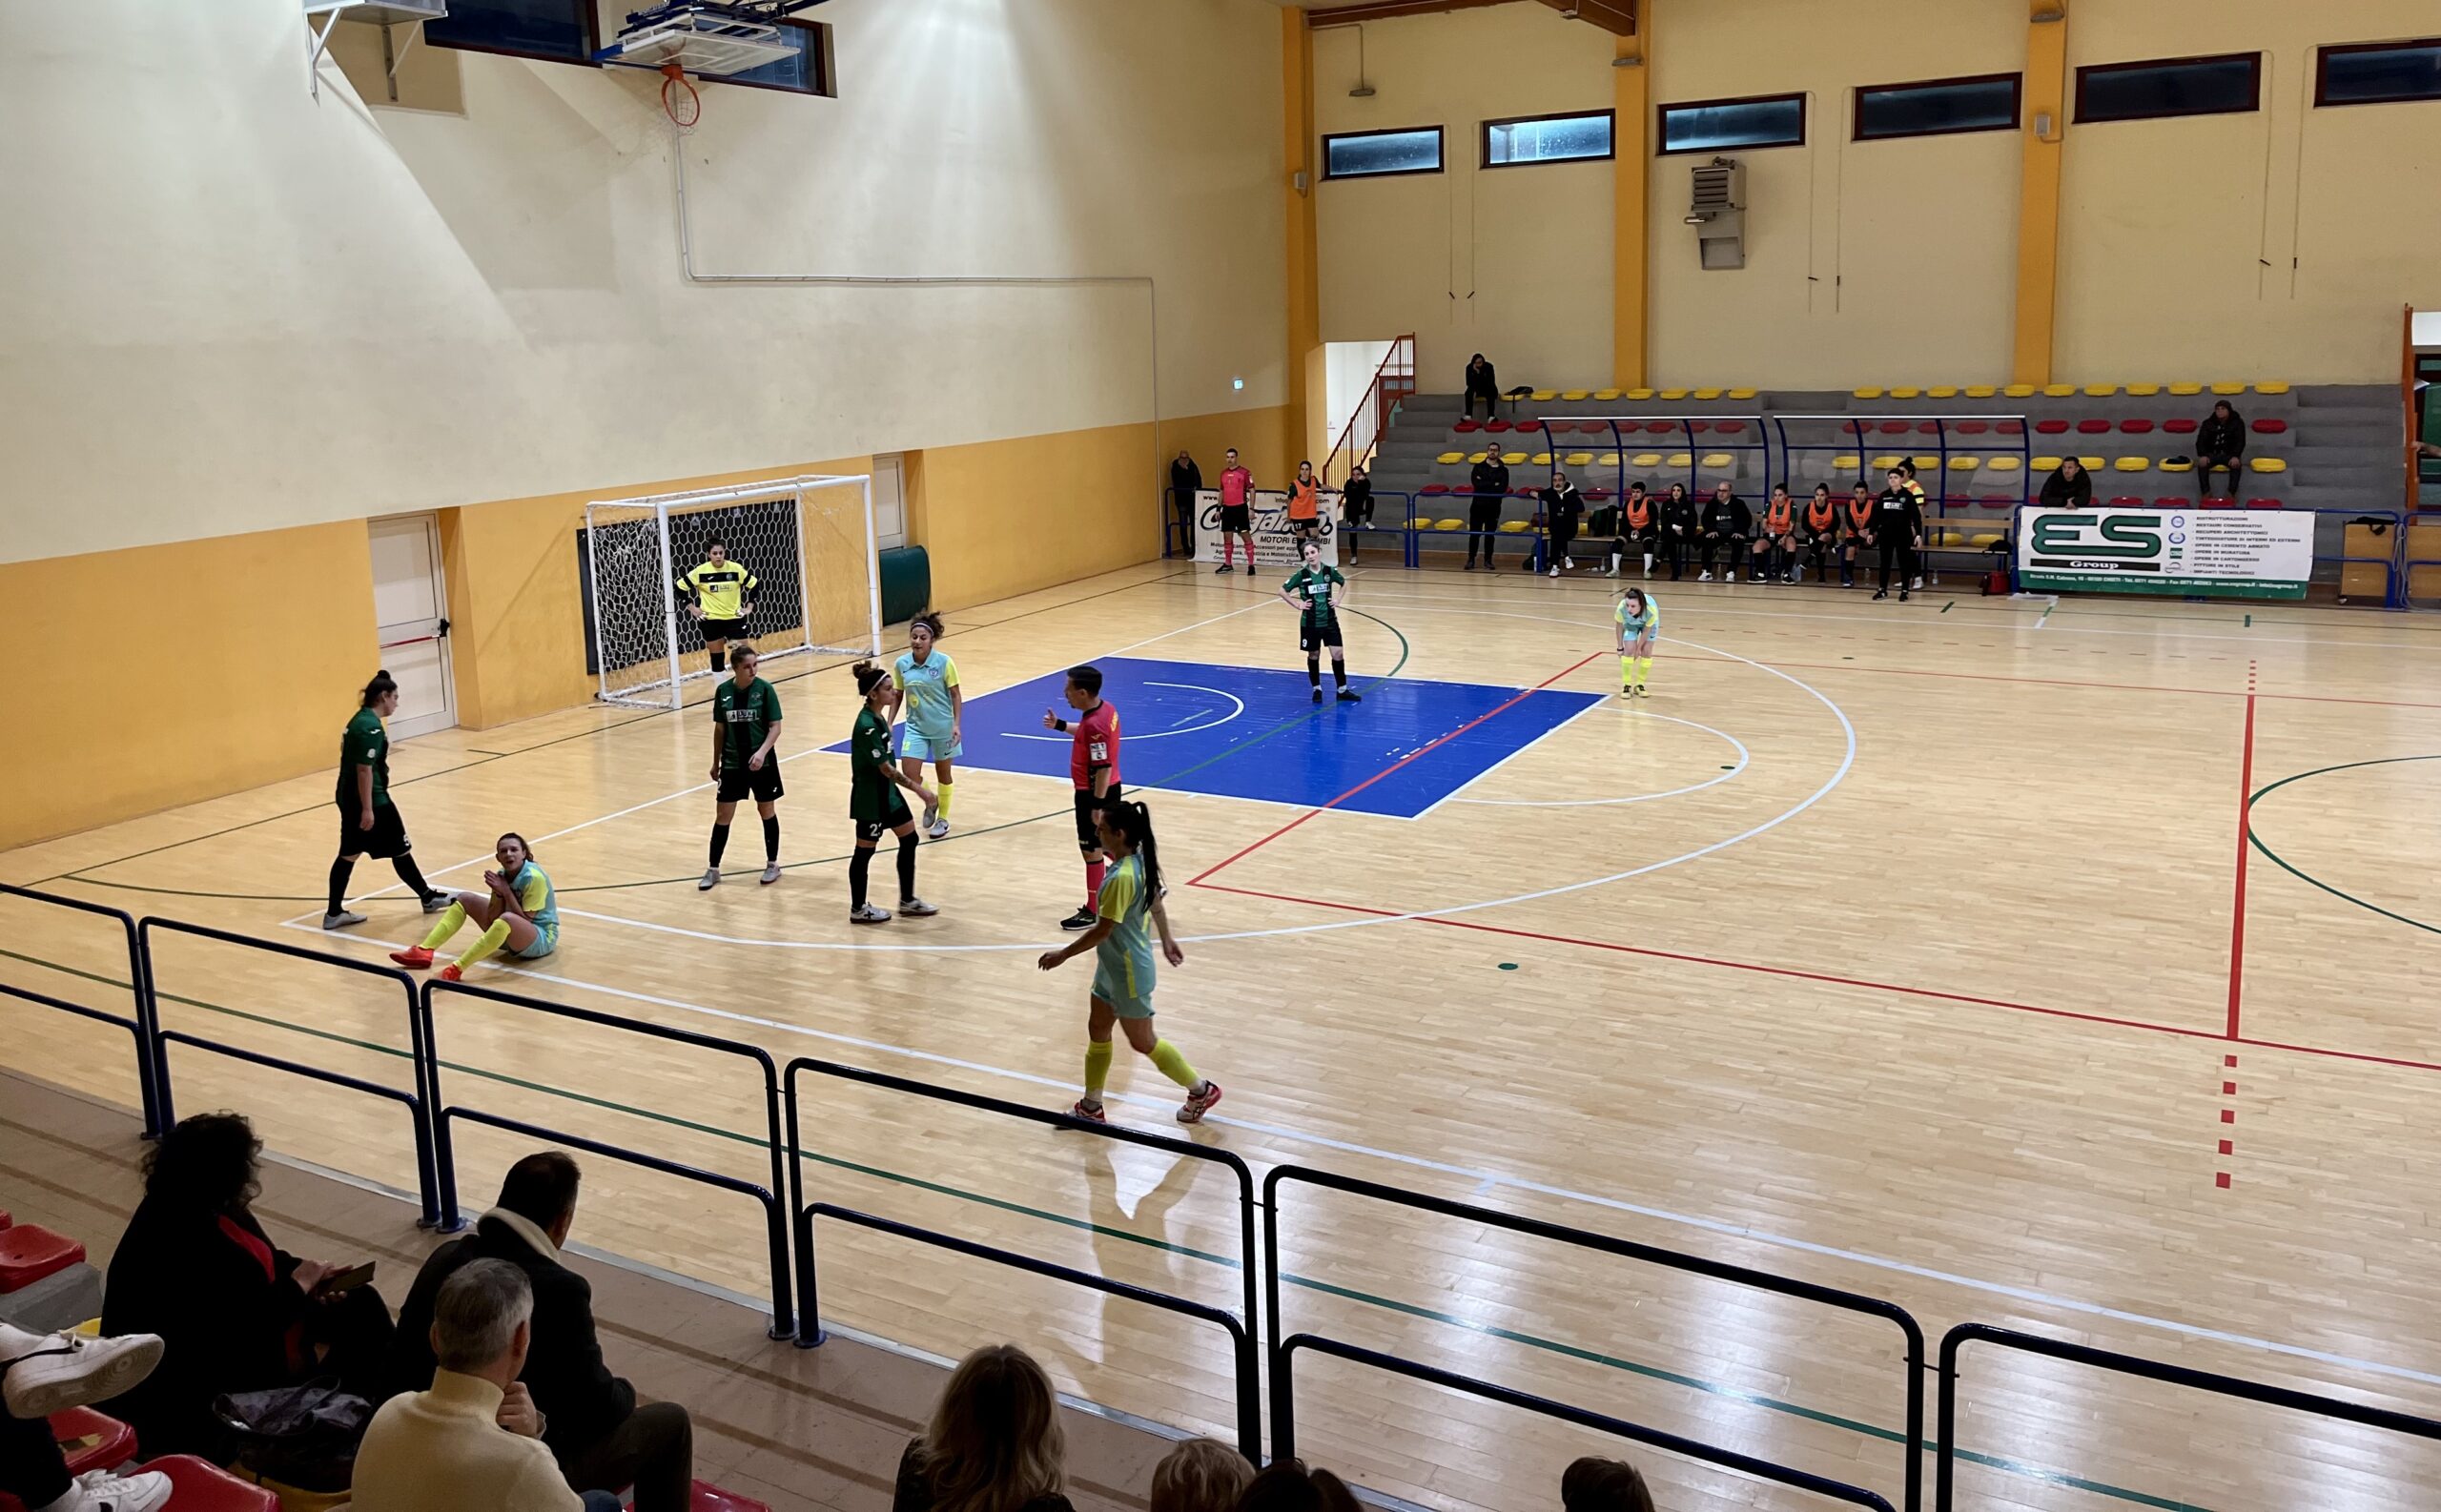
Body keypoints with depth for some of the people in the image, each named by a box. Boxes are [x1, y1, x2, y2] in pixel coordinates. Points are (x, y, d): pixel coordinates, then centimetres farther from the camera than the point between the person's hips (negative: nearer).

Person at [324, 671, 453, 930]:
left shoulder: (360, 719, 10)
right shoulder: (370, 727, -20)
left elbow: (347, 749, 21)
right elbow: (364, 769, -23)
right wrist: (367, 809, -23)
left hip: (349, 798, 10)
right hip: (370, 800, -10)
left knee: (349, 853, 12)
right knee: (401, 850, 5)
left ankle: (334, 913, 14)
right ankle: (428, 897, 19)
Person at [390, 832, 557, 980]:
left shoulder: (535, 878, -22)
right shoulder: (502, 876, -1)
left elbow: (525, 921, -22)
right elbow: (491, 920, -4)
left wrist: (506, 892, -23)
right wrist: (499, 894, -20)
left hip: (541, 939, -8)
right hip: (511, 934, 8)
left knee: (507, 919, -41)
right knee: (465, 899, 4)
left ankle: (457, 969, -39)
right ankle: (425, 951, -10)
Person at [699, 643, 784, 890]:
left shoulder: (765, 689, -10)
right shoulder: (723, 691, -3)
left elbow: (775, 726, -10)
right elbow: (719, 729, 7)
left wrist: (762, 752, -24)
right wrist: (716, 762, 11)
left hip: (761, 762, -2)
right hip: (732, 763, 2)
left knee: (767, 811, 10)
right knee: (722, 816, 5)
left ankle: (772, 864, 24)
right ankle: (713, 869, 16)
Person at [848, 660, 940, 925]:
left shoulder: (877, 716, 3)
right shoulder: (866, 725, -26)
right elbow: (885, 768, -26)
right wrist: (919, 789, -25)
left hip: (886, 791, 9)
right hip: (870, 797, -9)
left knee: (909, 839, 13)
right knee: (865, 851, 5)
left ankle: (907, 901, 25)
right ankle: (858, 909, 21)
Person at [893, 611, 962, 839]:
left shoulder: (944, 662, -14)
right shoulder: (901, 664, -5)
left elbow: (955, 694, -8)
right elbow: (898, 695, 6)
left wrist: (957, 724, -15)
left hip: (943, 726, -2)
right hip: (915, 726, 2)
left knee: (944, 773, 11)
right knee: (909, 774, -7)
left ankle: (943, 818, 31)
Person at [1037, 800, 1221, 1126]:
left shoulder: (1121, 878, -32)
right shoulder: (1141, 861, -3)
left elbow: (1102, 931, -27)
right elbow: (1156, 902, 11)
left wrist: (1062, 955, -16)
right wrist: (1166, 939, 25)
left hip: (1128, 972, -9)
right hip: (1113, 967, 9)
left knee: (1143, 1042, 8)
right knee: (1098, 1031, 16)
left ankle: (1201, 1090, 25)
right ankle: (1091, 1107, 28)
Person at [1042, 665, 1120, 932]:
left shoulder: (1094, 724, -28)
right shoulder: (1105, 710, 1)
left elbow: (1103, 768, -28)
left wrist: (1097, 806, -25)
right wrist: (1061, 725, 21)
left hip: (1094, 794, -10)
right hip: (1108, 789, 10)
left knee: (1092, 850, 3)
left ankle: (1092, 911, 14)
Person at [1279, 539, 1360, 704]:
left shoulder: (1330, 571, -5)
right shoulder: (1301, 575, -11)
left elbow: (1344, 584, 16)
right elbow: (1282, 591, -3)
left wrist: (1338, 599, 3)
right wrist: (1298, 605, -8)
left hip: (1329, 620, 2)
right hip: (1310, 623, -1)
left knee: (1338, 653, -1)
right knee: (1313, 656, 9)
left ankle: (1342, 690, 10)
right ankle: (1317, 689, 25)